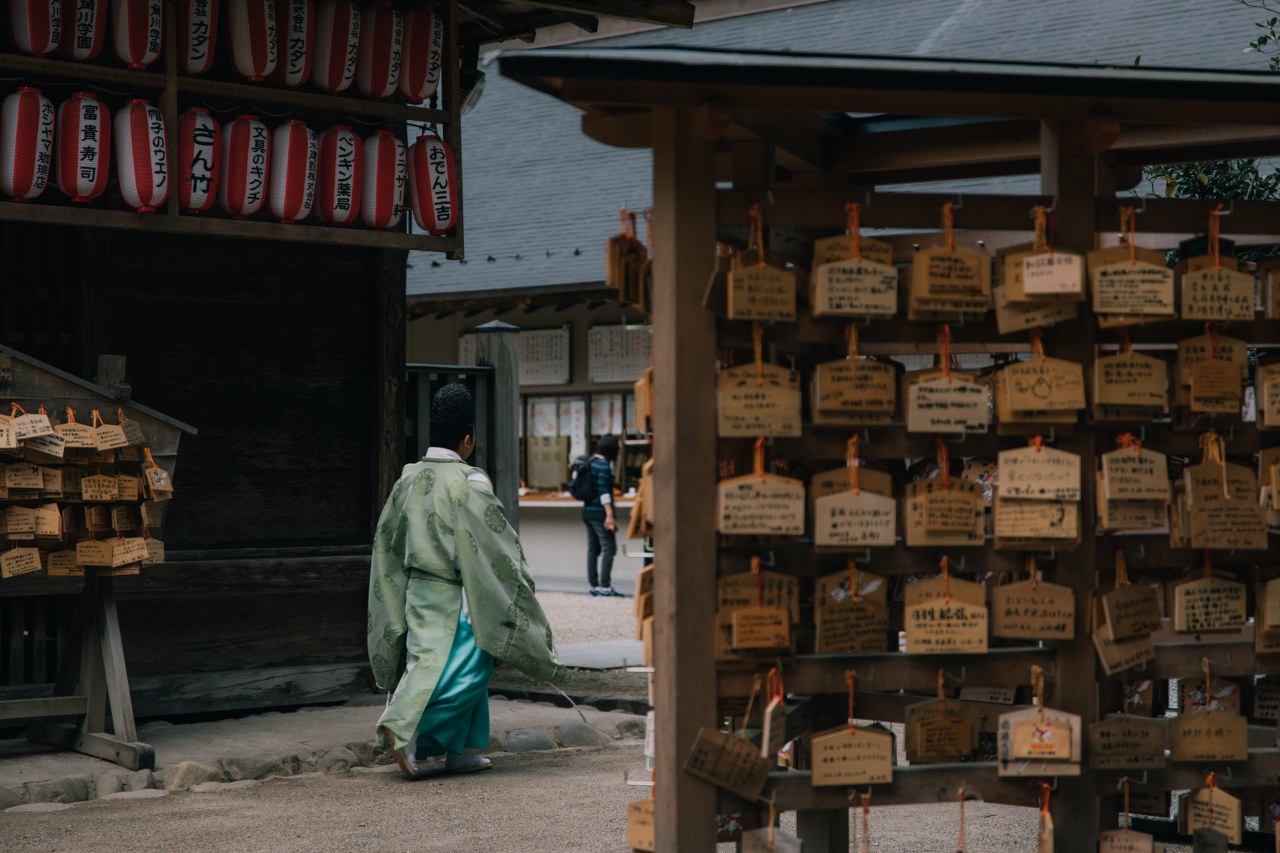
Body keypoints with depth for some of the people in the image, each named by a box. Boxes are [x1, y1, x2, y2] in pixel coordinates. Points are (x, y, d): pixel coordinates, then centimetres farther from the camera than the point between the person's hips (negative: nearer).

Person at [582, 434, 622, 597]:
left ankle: (592, 585, 11)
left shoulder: (590, 462, 13)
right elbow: (603, 491, -20)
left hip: (587, 510, 9)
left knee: (593, 549, 10)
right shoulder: (603, 465, -14)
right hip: (600, 511, -9)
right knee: (609, 548, -7)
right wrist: (609, 515, -23)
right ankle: (604, 586, -11)